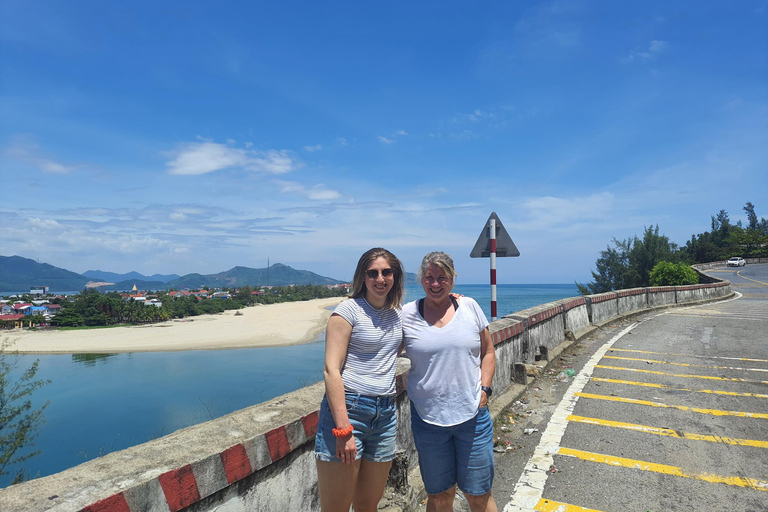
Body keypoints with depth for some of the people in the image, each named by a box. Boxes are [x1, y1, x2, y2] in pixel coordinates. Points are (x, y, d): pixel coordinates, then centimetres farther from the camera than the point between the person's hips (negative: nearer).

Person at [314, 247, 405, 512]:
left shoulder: (397, 313, 11)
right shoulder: (349, 309, -7)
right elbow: (331, 370, -12)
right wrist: (343, 430, -20)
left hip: (385, 413, 6)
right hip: (347, 408, -5)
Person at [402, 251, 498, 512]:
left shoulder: (469, 306, 0)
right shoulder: (406, 314, -4)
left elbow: (488, 352, 7)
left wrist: (484, 388, -3)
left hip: (473, 415, 1)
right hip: (428, 417, 0)